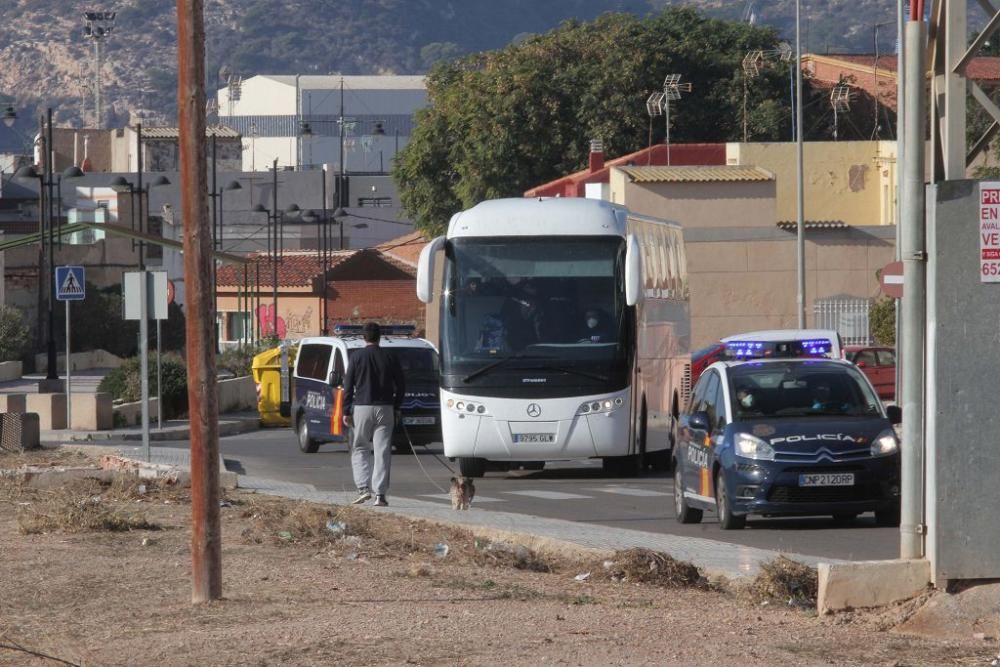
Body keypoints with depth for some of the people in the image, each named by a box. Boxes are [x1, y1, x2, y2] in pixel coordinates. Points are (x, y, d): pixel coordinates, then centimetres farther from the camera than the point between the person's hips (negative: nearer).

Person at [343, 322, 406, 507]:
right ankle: (380, 493, -3)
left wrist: (346, 411, 2)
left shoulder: (357, 357, -2)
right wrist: (396, 408, 17)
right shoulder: (389, 358, 2)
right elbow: (400, 386, 6)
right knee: (383, 452, 1)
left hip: (362, 408, -1)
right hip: (385, 408, 1)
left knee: (359, 450, 10)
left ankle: (363, 488, -4)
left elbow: (348, 386, -2)